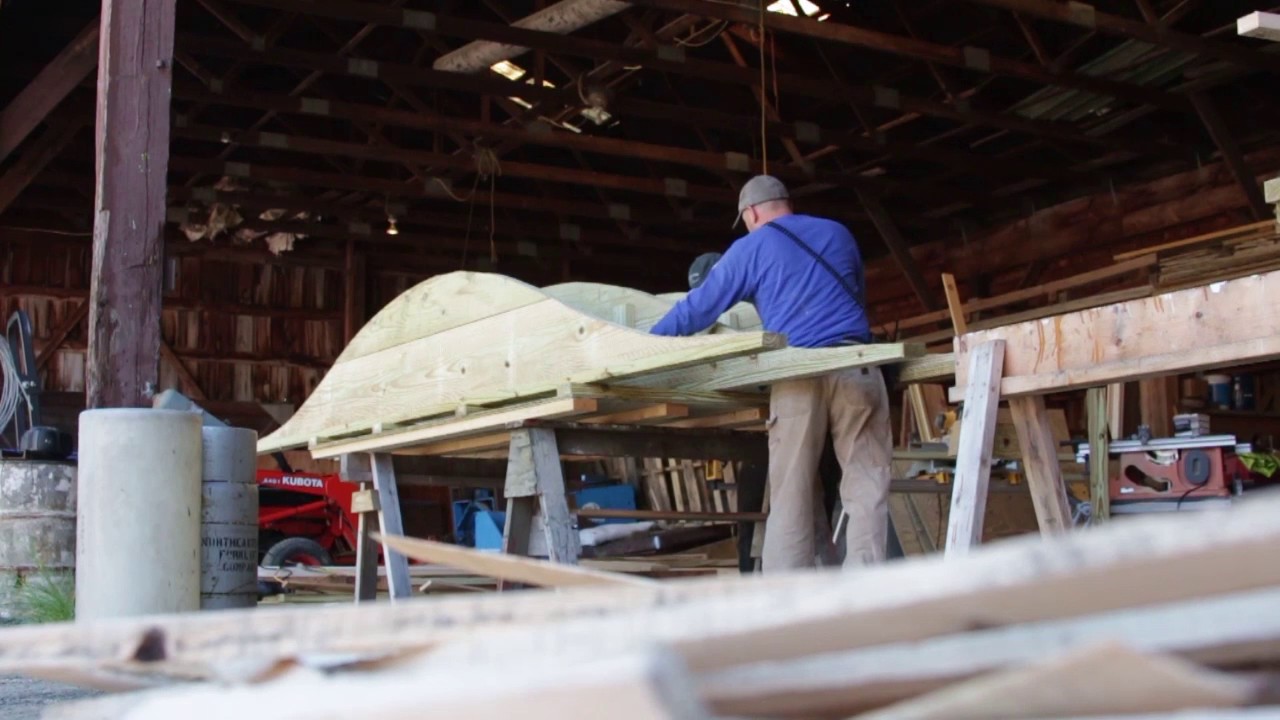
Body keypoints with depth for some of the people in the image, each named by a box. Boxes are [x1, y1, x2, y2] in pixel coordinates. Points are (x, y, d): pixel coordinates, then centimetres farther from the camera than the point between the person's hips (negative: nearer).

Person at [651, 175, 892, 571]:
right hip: (857, 366, 2)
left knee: (790, 498, 1)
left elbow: (699, 308, 13)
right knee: (866, 488, 0)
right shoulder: (838, 234, 21)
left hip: (799, 373, -2)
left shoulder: (751, 248, 11)